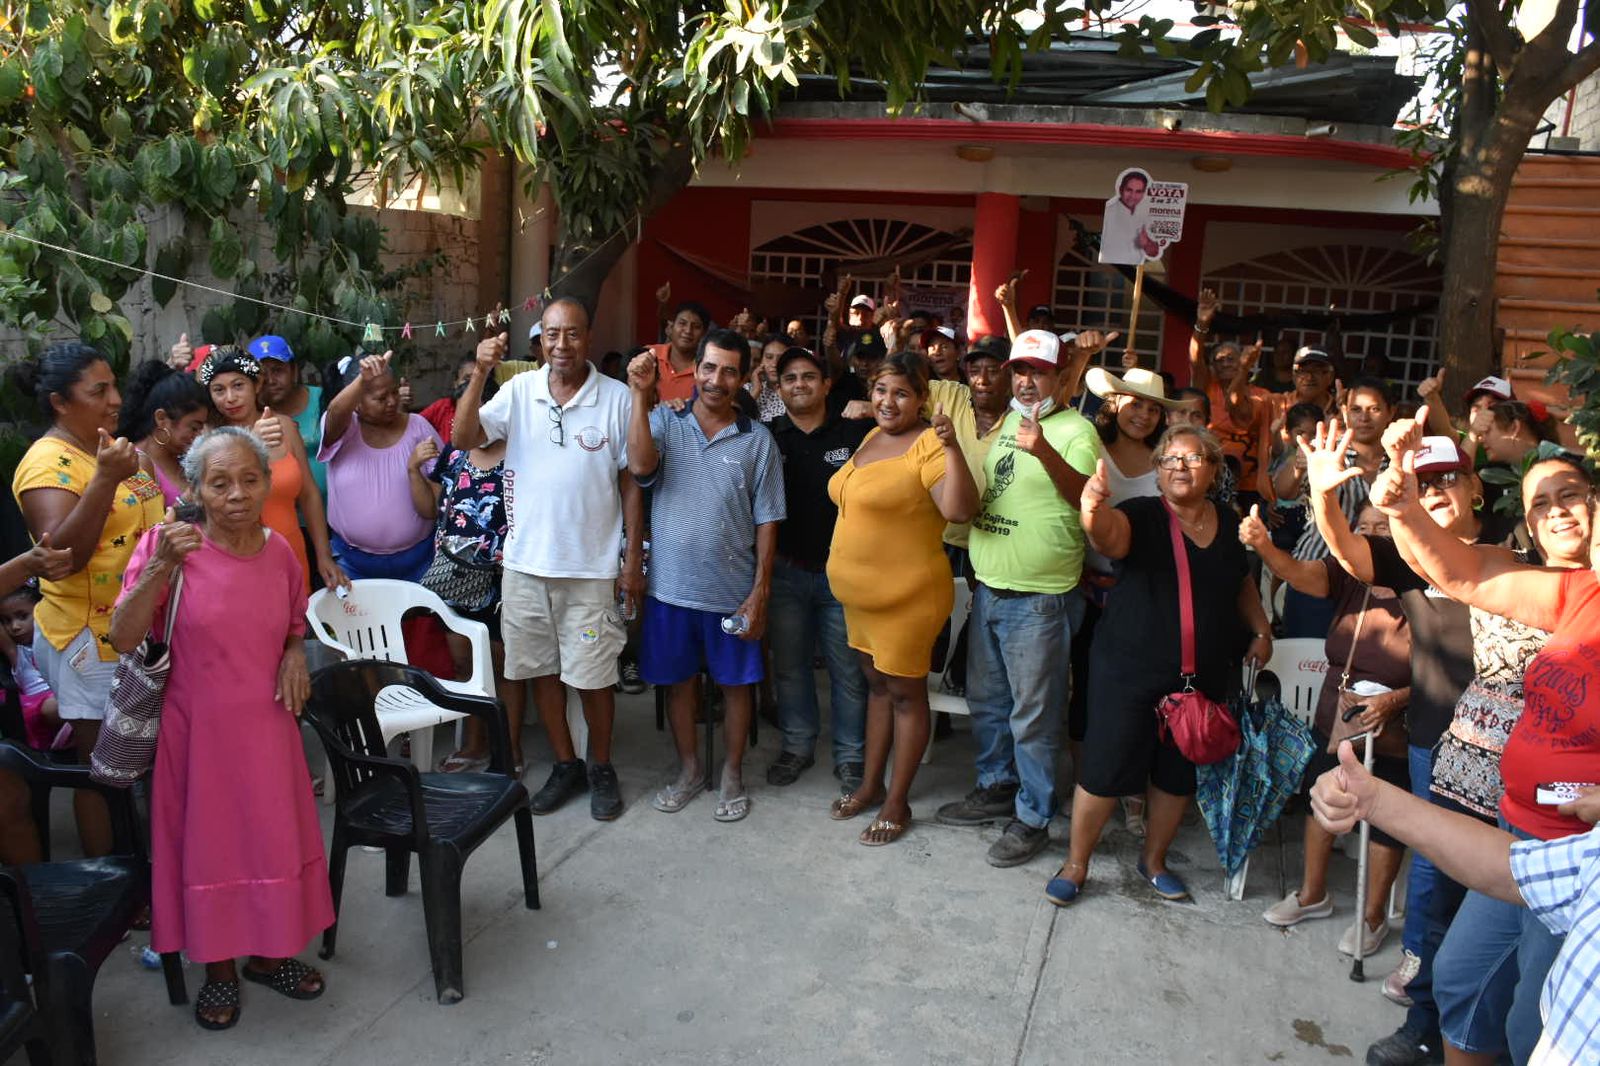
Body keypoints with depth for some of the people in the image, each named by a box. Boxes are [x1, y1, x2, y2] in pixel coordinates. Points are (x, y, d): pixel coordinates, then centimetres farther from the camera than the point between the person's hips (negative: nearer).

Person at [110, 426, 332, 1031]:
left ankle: (268, 953, 35)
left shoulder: (278, 550, -2)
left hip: (268, 727, 3)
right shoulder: (168, 546, -13)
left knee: (275, 838, 12)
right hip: (199, 729, -3)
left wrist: (295, 654, -7)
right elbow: (123, 639, -21)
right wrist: (162, 565, -31)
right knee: (208, 841, 9)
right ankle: (219, 967, 31)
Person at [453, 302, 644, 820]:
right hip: (526, 563, 3)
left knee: (592, 675, 6)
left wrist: (633, 561, -4)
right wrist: (479, 374, -21)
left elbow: (631, 482, -3)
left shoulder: (617, 398, -6)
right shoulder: (520, 392, 0)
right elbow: (465, 438, -9)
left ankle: (600, 767, 27)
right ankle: (565, 765, 31)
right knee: (541, 668, 14)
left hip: (592, 567, -3)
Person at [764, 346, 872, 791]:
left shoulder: (855, 433, -4)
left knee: (848, 670, 7)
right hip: (786, 570, 2)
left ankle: (850, 756, 22)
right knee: (789, 666, 14)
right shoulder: (768, 437, 1)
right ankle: (797, 746, 31)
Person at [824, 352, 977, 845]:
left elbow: (959, 510, -32)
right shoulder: (872, 437, 9)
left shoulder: (928, 444, -18)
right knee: (876, 684, 20)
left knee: (905, 692, 5)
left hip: (907, 595, -9)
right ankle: (870, 784, 34)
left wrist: (951, 446, -38)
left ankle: (897, 803, 19)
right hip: (859, 593, 9)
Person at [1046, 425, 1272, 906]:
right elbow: (1108, 535, -34)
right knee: (1105, 768, -1)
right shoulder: (1142, 516, -10)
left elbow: (1242, 585, 23)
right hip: (1130, 669, -5)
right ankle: (1075, 865, 18)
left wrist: (1261, 631, 14)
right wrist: (1093, 509, -55)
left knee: (1178, 774, 16)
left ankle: (1154, 858, 37)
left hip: (1204, 676, 5)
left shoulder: (1229, 525, 6)